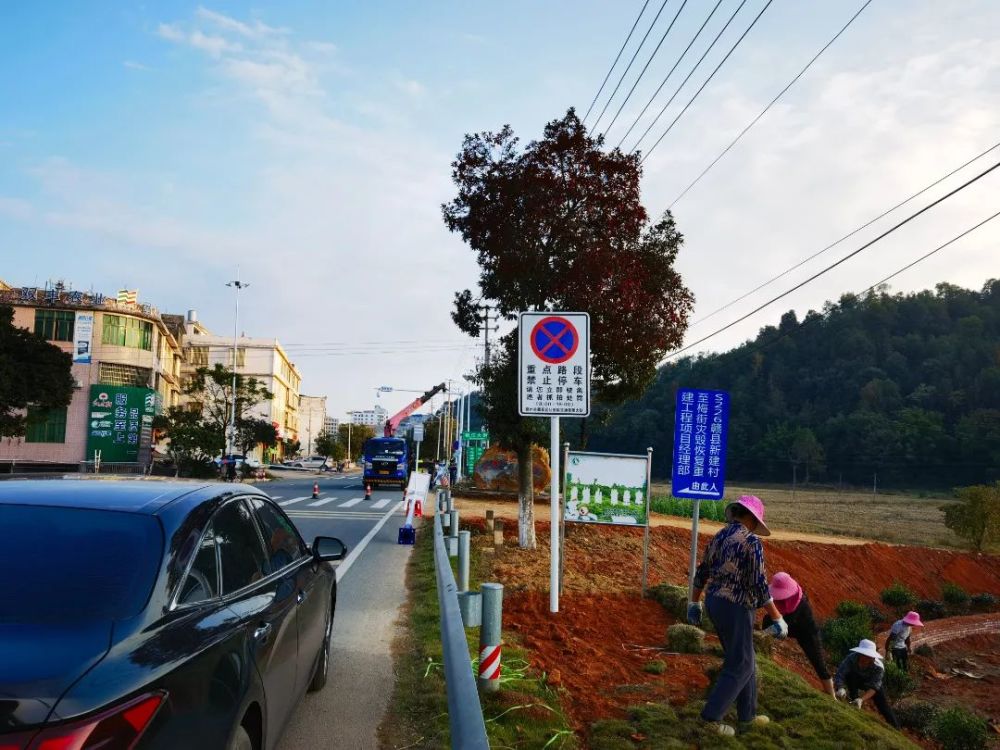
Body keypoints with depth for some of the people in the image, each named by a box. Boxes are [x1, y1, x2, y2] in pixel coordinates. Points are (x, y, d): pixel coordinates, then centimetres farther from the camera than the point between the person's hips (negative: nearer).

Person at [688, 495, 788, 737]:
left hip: (714, 603, 8)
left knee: (744, 660, 21)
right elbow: (759, 586, -19)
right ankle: (711, 716, 6)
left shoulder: (719, 537, 8)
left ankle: (747, 716, 29)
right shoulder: (752, 542, -16)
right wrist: (778, 619, -12)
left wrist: (694, 603, 25)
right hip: (735, 608, -8)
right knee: (740, 666, 5)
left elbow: (701, 573, 15)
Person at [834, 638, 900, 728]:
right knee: (851, 675, -32)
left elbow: (874, 687, -39)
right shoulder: (851, 658, -38)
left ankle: (895, 728, 10)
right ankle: (853, 699, -21)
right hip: (854, 680, 0)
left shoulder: (878, 667, -36)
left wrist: (862, 699, -55)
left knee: (883, 705, -9)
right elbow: (840, 675, -41)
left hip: (871, 682, 0)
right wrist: (841, 688, -62)